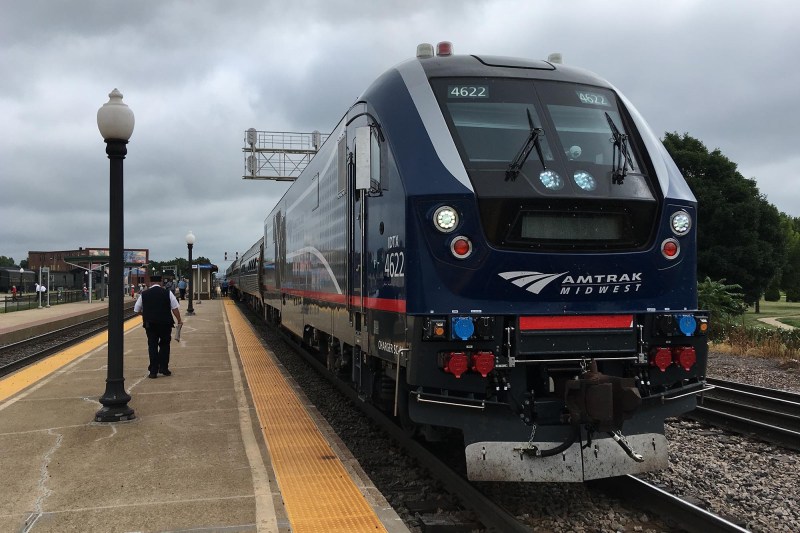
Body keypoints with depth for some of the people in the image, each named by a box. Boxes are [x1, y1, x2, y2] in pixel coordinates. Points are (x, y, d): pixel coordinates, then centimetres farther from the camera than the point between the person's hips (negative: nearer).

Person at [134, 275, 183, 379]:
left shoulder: (143, 294, 2)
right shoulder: (167, 293, -3)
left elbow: (137, 310, 10)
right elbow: (175, 308, -3)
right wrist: (179, 320, 7)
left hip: (150, 324, 1)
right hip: (165, 323, -1)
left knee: (152, 346, 4)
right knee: (164, 345, 13)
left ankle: (153, 371, 3)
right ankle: (163, 368, 9)